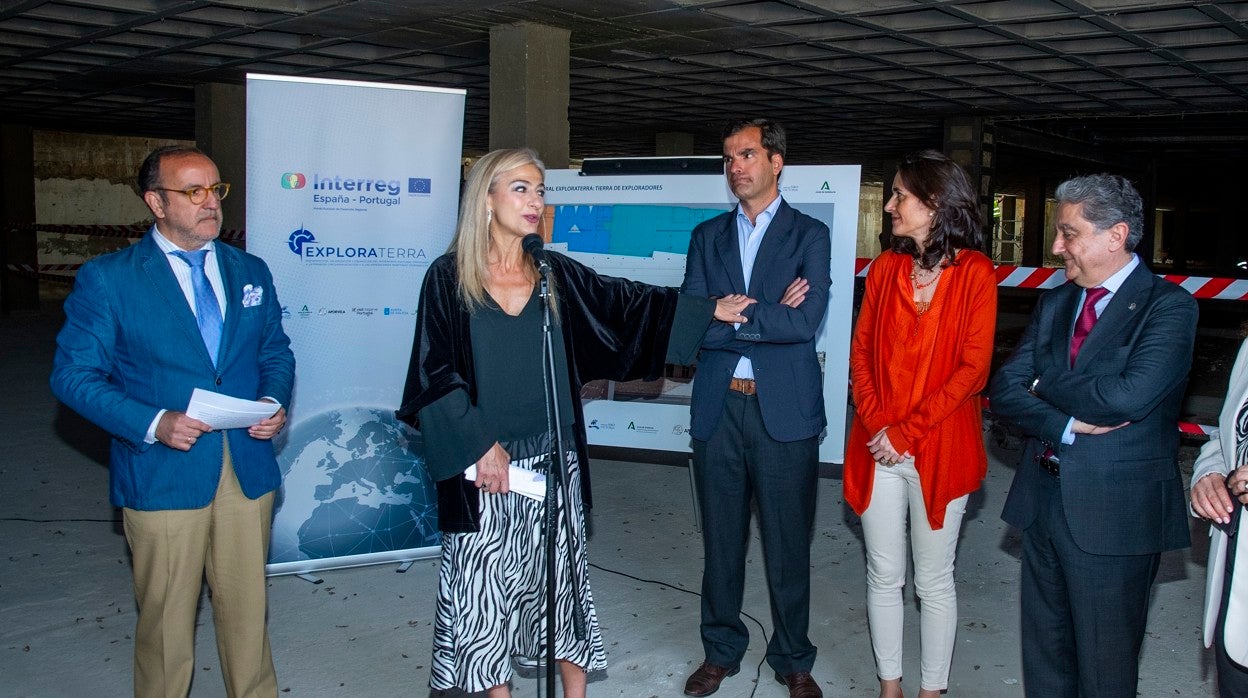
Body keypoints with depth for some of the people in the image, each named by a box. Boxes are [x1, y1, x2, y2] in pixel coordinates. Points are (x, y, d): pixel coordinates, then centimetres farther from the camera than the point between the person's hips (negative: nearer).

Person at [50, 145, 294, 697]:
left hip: (248, 470, 4)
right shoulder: (107, 279, -4)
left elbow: (276, 352, 17)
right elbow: (73, 375, -5)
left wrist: (274, 401, -5)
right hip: (163, 477, -3)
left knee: (247, 608, 13)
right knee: (165, 617, 8)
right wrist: (153, 423, -18)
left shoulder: (251, 272, 10)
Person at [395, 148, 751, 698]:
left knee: (561, 577, 9)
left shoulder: (556, 274, 5)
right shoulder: (448, 277, -4)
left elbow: (629, 302, 9)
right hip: (481, 463, -2)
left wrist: (708, 309, 4)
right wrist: (478, 445, -13)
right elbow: (433, 374, -7)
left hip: (552, 460, 3)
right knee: (485, 588, 5)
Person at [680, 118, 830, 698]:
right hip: (718, 409, 3)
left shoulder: (810, 235, 1)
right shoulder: (708, 237, 10)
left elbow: (806, 322, -14)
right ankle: (721, 650, 30)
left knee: (787, 544, 8)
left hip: (784, 410, -3)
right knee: (721, 539, 14)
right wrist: (769, 317, -12)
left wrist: (730, 317, -11)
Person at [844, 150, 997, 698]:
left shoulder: (975, 273, -7)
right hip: (879, 446, 3)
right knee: (884, 575, 11)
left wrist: (906, 432, -14)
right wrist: (875, 425, -10)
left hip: (939, 451, -3)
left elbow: (973, 369, -12)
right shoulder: (885, 268, 5)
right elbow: (861, 351, 4)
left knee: (934, 580, 9)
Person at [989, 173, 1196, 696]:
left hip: (1114, 512, -6)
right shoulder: (1054, 304, 10)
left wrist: (1046, 385, -8)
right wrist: (1067, 426, -16)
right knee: (1043, 650, 17)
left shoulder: (1168, 306, -9)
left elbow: (1128, 397, -24)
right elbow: (1005, 388, 1)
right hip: (1042, 497, 6)